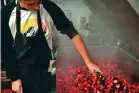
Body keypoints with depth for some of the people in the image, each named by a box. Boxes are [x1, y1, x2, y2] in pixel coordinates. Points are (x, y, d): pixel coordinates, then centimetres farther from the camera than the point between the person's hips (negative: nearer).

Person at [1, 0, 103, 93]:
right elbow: (5, 49, -5)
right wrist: (14, 78, -2)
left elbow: (72, 33, -9)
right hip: (20, 70, 0)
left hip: (44, 69, 0)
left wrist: (88, 62, -11)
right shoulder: (6, 13, -14)